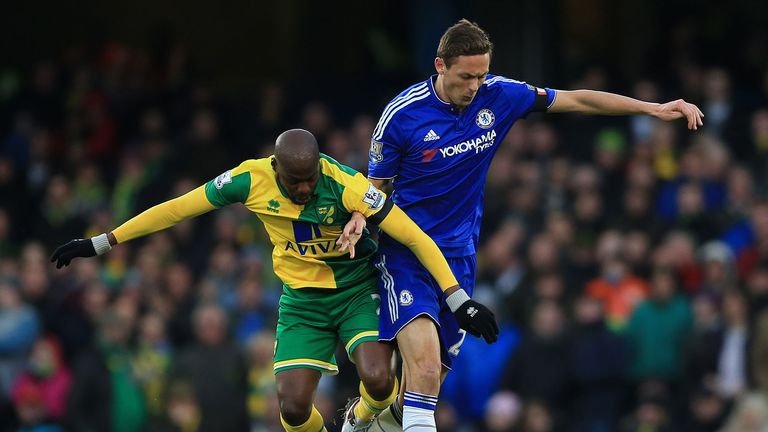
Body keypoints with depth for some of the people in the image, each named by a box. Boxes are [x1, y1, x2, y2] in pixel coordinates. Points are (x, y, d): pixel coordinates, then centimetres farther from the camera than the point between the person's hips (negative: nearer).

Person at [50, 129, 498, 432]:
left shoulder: (346, 186, -25)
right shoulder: (252, 180, -17)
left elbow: (416, 237, -21)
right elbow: (177, 209, -7)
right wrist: (101, 243, -4)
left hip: (357, 290, -2)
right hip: (301, 300, 2)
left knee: (377, 379, -26)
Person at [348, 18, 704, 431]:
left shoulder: (497, 95, -3)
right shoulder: (401, 114, -12)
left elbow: (576, 100, 4)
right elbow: (376, 187, -1)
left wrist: (654, 108, 0)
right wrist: (359, 219, -24)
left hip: (458, 254, 5)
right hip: (406, 254, -5)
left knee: (433, 372, 10)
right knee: (426, 366, -22)